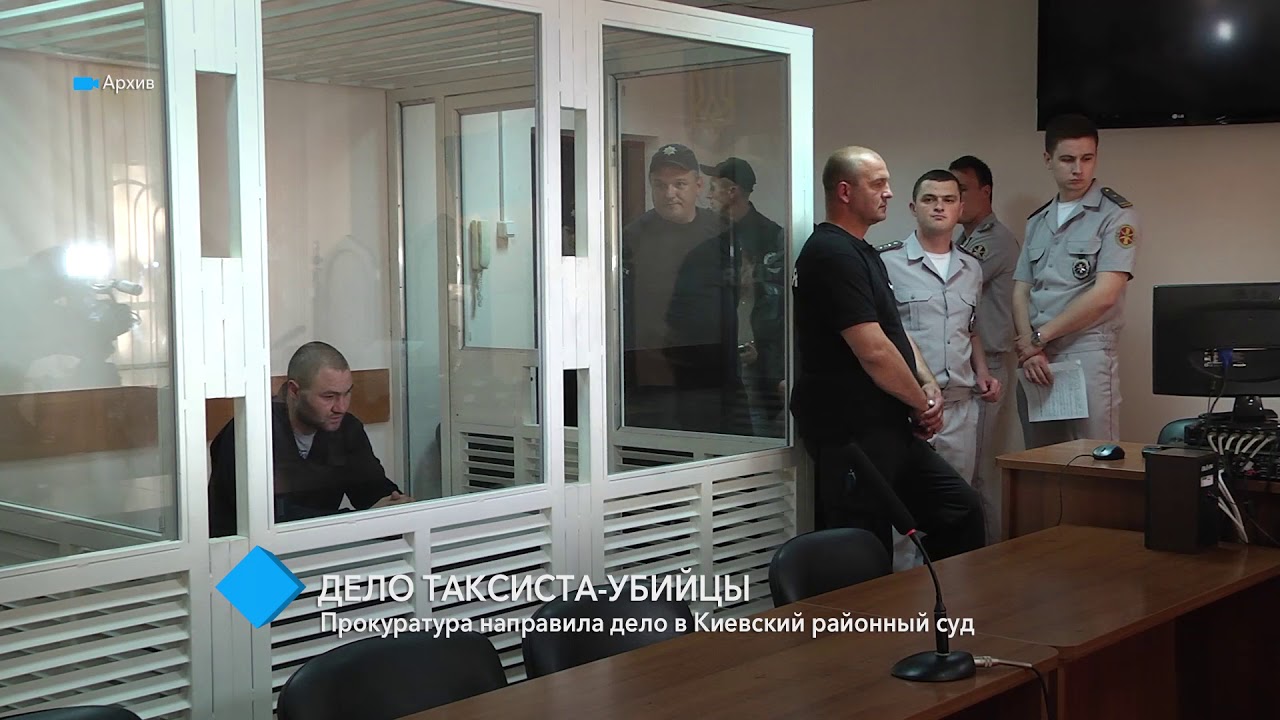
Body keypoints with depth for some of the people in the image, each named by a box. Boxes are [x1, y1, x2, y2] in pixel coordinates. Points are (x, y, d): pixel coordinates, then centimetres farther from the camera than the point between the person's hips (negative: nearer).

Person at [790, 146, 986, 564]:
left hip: (887, 431, 10)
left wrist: (928, 384, 5)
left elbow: (893, 330, 22)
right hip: (851, 436, -10)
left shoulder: (861, 252, 18)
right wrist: (922, 403, -6)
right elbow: (874, 351, -20)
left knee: (960, 510, 12)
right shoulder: (833, 255, -16)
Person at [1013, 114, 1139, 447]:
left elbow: (1103, 295, -11)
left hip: (1088, 357, -5)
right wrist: (1030, 352, -5)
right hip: (1035, 359, 6)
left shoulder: (1116, 216, -2)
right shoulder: (1037, 222, 17)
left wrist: (1038, 338, -6)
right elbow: (1021, 293, 12)